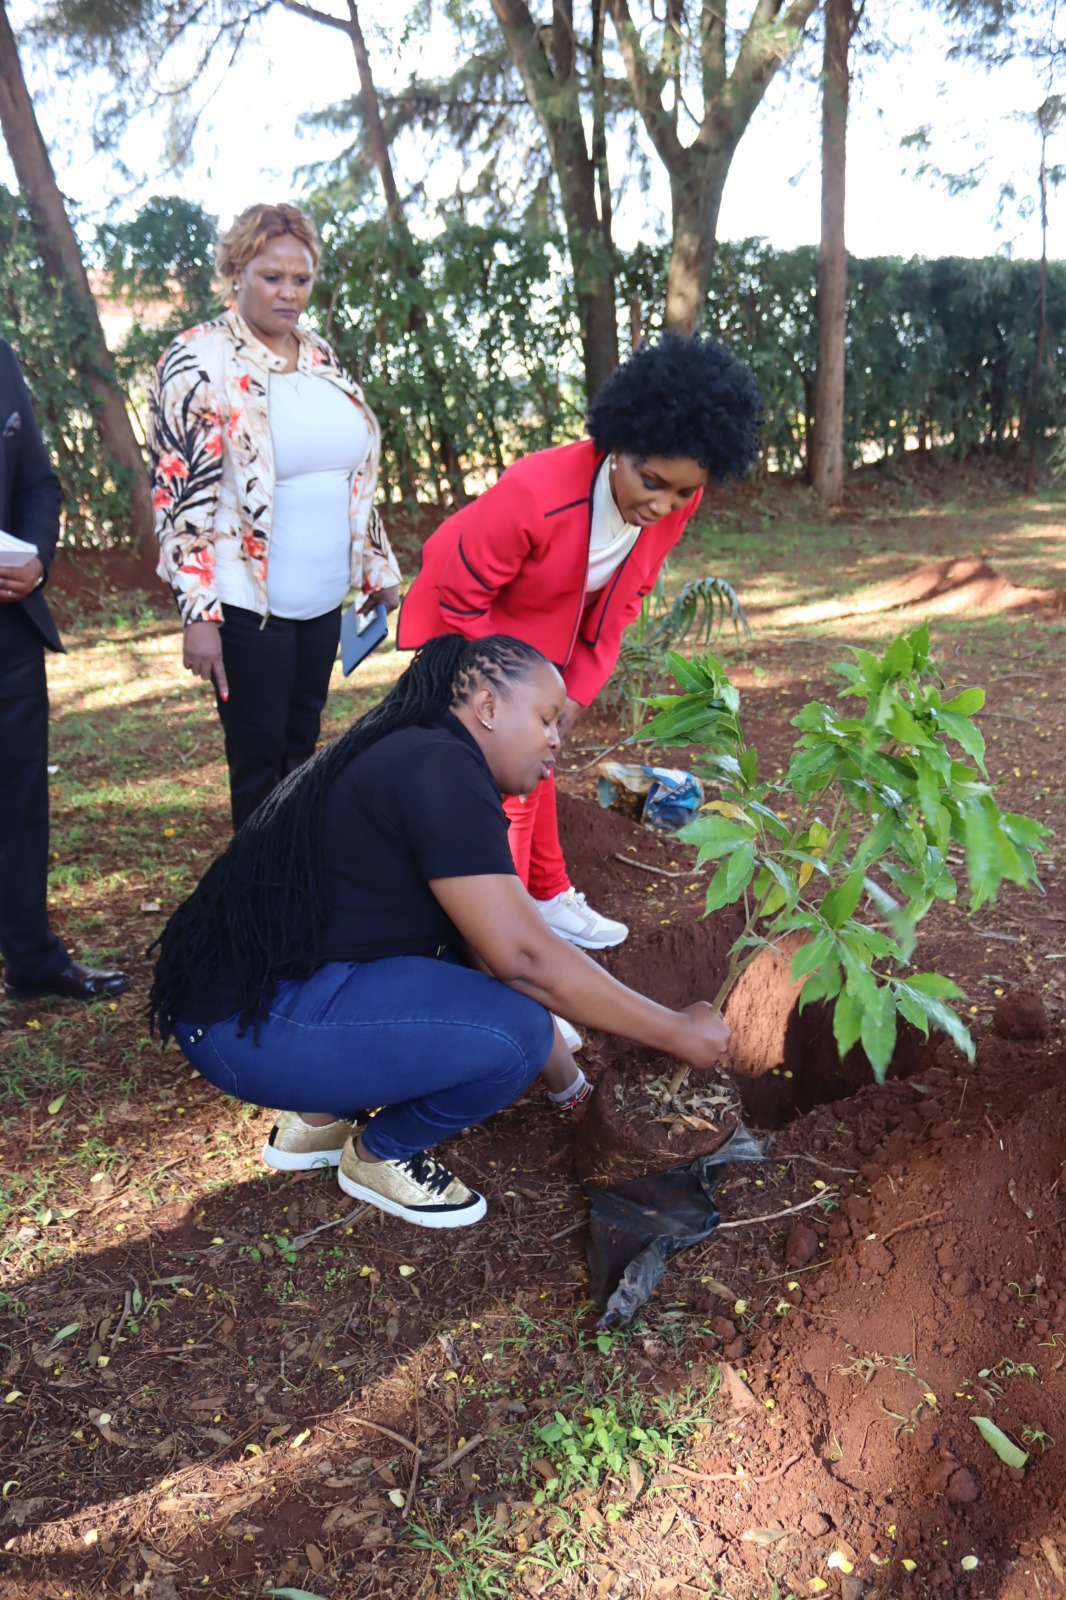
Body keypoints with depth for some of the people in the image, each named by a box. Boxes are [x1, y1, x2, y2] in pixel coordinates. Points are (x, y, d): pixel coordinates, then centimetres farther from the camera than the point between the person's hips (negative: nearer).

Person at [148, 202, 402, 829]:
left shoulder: (320, 356, 11)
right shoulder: (199, 361, -8)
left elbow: (355, 473, 17)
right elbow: (179, 494, -12)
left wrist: (379, 569, 15)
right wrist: (197, 611, -18)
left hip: (322, 595, 6)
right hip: (248, 604, -6)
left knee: (302, 749, 14)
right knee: (261, 760, 2)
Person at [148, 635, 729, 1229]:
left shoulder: (412, 756, 13)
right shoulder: (439, 769, -18)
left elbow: (494, 949, 15)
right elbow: (524, 958, -22)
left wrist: (574, 1083, 17)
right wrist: (677, 1033, -11)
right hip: (247, 1024, -10)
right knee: (513, 1030, -19)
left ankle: (326, 1116, 16)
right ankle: (379, 1155, 7)